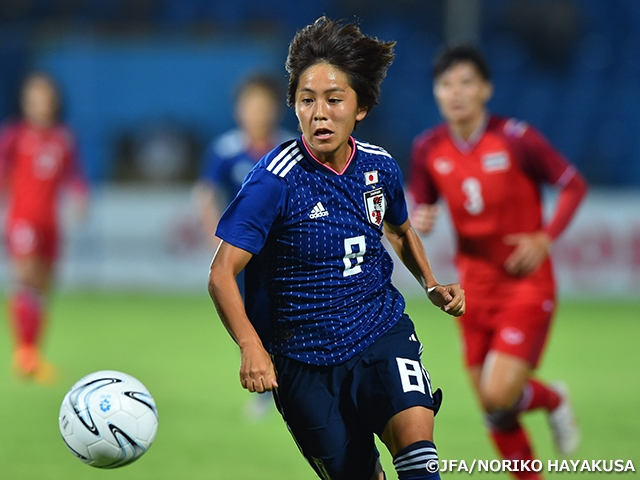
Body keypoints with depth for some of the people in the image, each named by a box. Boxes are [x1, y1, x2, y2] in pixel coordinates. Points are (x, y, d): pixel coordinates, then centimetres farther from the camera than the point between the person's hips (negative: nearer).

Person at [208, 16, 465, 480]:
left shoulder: (381, 167, -1)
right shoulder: (275, 180, -16)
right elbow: (222, 273, -19)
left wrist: (433, 285, 7)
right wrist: (251, 346, -32)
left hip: (383, 333, 3)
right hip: (304, 357, -3)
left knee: (415, 430, -24)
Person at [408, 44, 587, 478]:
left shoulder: (516, 139, -14)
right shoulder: (428, 149, -2)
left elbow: (575, 185, -5)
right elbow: (421, 206, 10)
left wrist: (545, 239, -16)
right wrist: (419, 221, -13)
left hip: (526, 284, -4)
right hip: (475, 287, 4)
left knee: (499, 395, -17)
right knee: (491, 407, 5)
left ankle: (552, 399, 17)